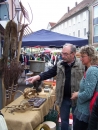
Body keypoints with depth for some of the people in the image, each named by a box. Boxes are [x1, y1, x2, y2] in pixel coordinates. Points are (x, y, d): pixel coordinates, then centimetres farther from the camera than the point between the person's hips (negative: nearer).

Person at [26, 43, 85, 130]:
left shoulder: (82, 64, -11)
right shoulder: (59, 65, 0)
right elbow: (49, 73, -3)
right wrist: (37, 77, -18)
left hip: (77, 98, -3)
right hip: (64, 98, 3)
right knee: (64, 120, 18)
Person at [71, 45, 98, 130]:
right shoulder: (90, 69, 8)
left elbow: (88, 94, -27)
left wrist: (77, 95, -10)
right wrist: (78, 92, 5)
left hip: (85, 111, -9)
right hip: (84, 109, 9)